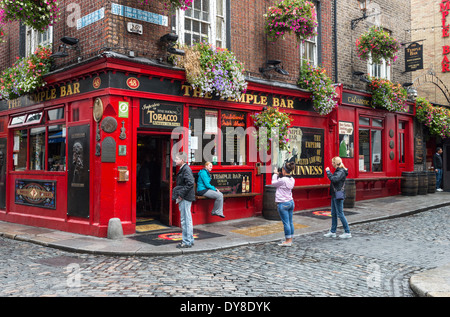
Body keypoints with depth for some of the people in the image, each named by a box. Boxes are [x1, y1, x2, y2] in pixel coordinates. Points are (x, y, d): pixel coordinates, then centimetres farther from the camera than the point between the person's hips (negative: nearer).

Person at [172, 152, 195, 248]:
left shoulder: (186, 169, -14)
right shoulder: (183, 169, 16)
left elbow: (190, 183, -23)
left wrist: (181, 194, -20)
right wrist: (179, 194, 14)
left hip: (185, 198, -10)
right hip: (183, 198, 10)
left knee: (185, 220, -5)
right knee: (187, 219, 15)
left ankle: (187, 242, 1)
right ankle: (190, 240, 24)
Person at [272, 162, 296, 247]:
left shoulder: (283, 180, -20)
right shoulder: (292, 180, 4)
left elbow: (273, 183, -4)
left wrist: (275, 174, 9)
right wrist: (279, 175, 10)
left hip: (283, 204, -8)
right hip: (291, 202, 8)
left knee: (286, 223, -2)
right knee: (290, 222, 11)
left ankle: (288, 241, 3)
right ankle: (290, 240, 19)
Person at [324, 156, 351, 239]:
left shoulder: (341, 171, -16)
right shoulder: (338, 171, 14)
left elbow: (334, 179, -29)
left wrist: (328, 172, -21)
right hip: (334, 195, 10)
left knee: (340, 214, -5)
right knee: (333, 214, 13)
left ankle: (347, 232, 4)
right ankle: (332, 232, 20)